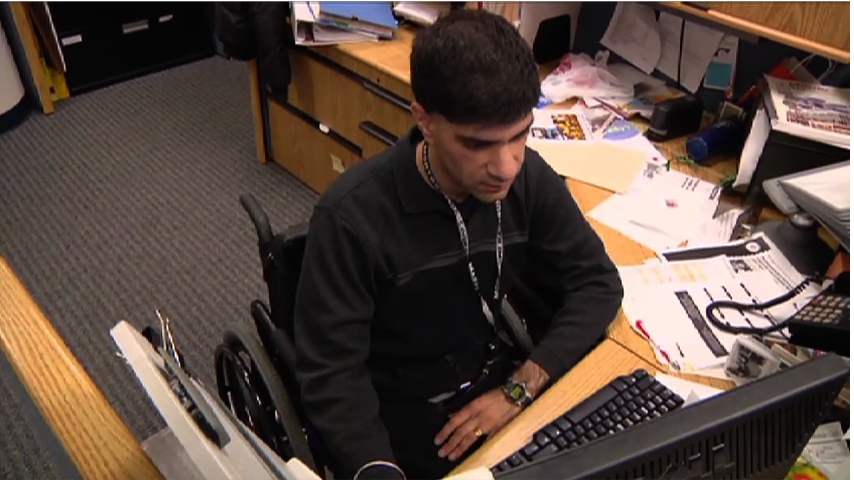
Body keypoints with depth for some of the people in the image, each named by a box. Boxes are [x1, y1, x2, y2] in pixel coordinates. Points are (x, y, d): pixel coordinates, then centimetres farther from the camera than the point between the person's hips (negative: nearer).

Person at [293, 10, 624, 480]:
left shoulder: (528, 178, -13)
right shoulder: (352, 216, -26)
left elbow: (597, 282, -5)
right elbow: (332, 372, -20)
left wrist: (518, 390, -15)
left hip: (489, 378, 4)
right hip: (396, 410, -4)